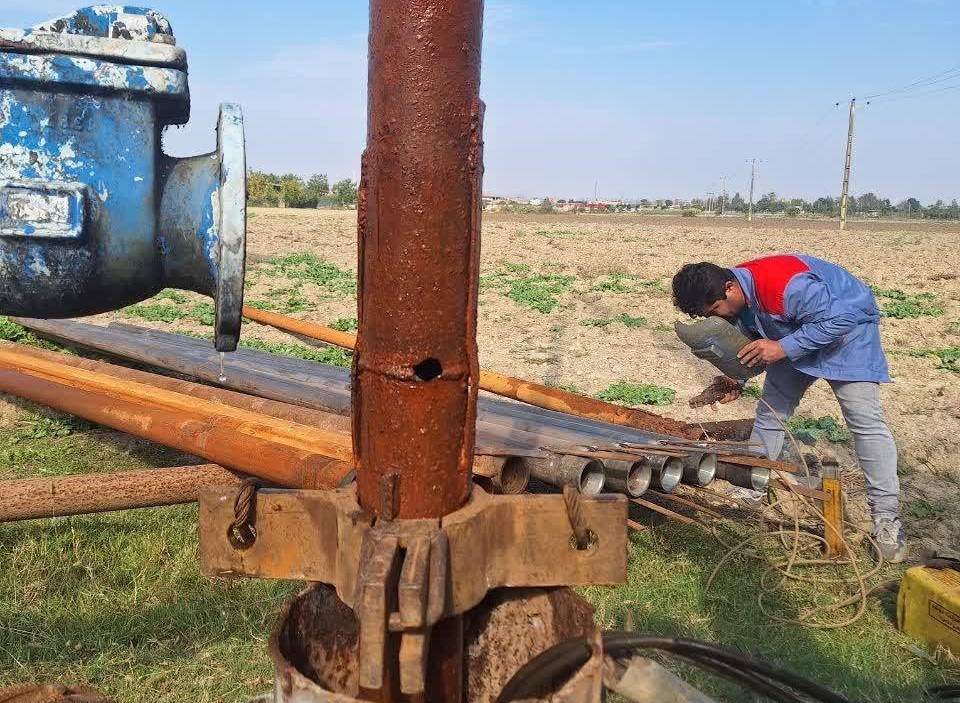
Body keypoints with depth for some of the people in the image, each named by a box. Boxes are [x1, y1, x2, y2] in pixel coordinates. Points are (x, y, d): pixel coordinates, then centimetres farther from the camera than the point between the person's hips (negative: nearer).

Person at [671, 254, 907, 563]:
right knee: (770, 411, 7)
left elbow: (839, 319, -34)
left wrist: (782, 348, -38)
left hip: (847, 324, -8)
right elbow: (753, 344, 2)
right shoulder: (734, 297, -11)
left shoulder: (783, 284, -39)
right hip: (793, 333, 8)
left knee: (864, 419, -16)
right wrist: (737, 380, -14)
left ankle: (887, 520, -11)